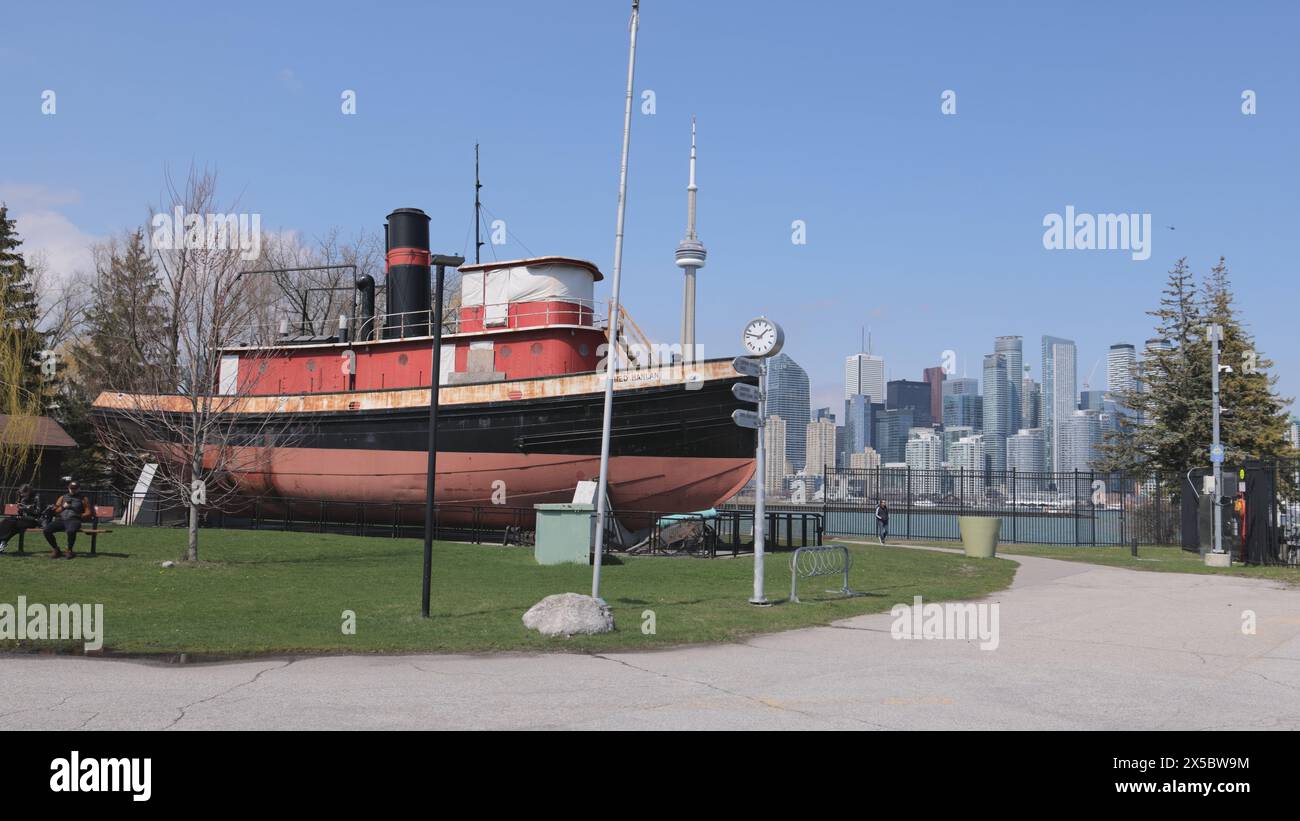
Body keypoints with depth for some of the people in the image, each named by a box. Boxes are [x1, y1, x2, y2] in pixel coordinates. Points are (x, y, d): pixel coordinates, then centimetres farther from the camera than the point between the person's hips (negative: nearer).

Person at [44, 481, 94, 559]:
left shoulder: (83, 499, 18)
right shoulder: (62, 497, 27)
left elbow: (89, 512, 11)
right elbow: (55, 511, 20)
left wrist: (80, 516, -4)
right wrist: (63, 507, 2)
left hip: (73, 520, -4)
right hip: (60, 520, 4)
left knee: (71, 531, -41)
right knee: (47, 530, -25)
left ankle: (69, 550, -19)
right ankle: (56, 550, -9)